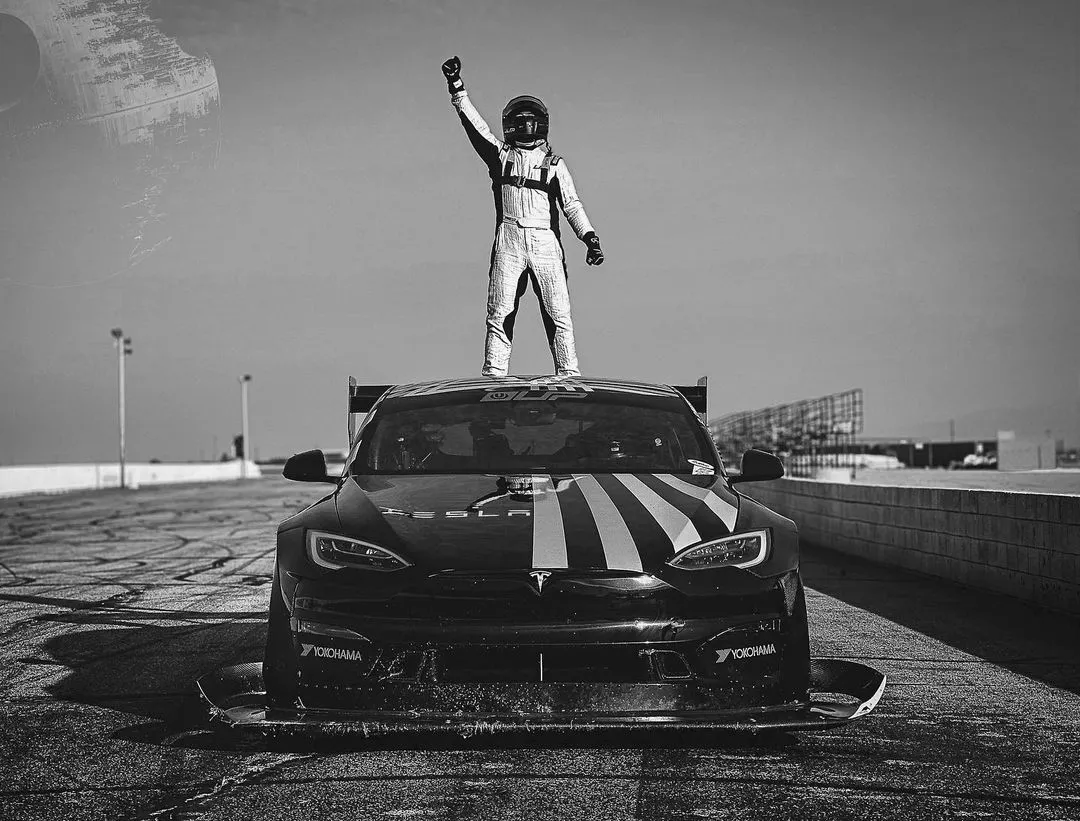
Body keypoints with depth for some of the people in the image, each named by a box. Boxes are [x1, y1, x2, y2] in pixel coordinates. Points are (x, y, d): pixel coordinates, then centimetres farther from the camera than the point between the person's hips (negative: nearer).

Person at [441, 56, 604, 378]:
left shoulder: (555, 163, 18)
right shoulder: (501, 154, 18)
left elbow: (571, 204, 10)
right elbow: (474, 123, 9)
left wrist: (589, 236, -4)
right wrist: (456, 87, -2)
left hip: (546, 242, 0)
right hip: (508, 242, 0)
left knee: (558, 314, -7)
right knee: (500, 313, -6)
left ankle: (569, 375, -7)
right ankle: (493, 376, -7)